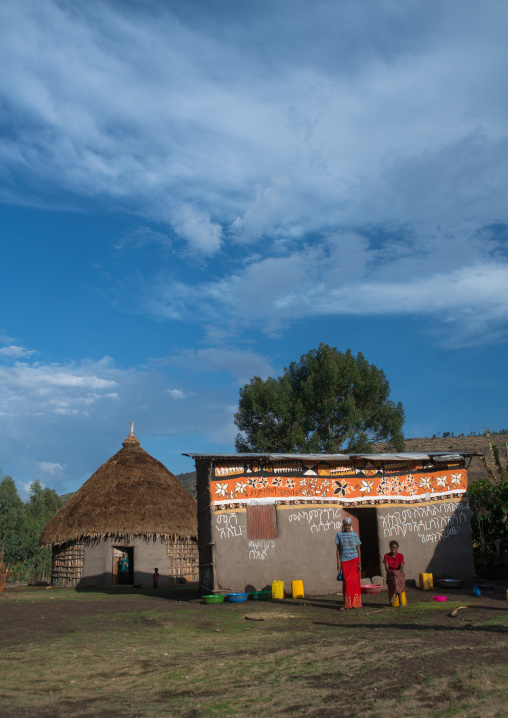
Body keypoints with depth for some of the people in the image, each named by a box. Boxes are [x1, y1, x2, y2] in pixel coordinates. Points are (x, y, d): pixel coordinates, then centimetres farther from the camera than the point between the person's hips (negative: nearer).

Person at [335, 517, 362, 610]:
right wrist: (338, 563, -1)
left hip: (354, 560, 0)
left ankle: (355, 603, 4)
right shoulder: (339, 535, 4)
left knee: (354, 581, -4)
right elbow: (338, 549, 5)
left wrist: (359, 563, -4)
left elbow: (358, 550, 4)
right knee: (346, 581, -2)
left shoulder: (354, 535, 3)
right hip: (344, 560, 0)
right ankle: (347, 604, 3)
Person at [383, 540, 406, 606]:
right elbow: (386, 568, -7)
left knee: (396, 577, -37)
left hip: (399, 573, -1)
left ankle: (394, 596, -49)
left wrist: (397, 571, -32)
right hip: (390, 574, 1)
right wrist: (391, 572, -29)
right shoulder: (387, 556, 5)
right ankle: (400, 601, -42)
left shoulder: (400, 556, 3)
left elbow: (402, 568, -9)